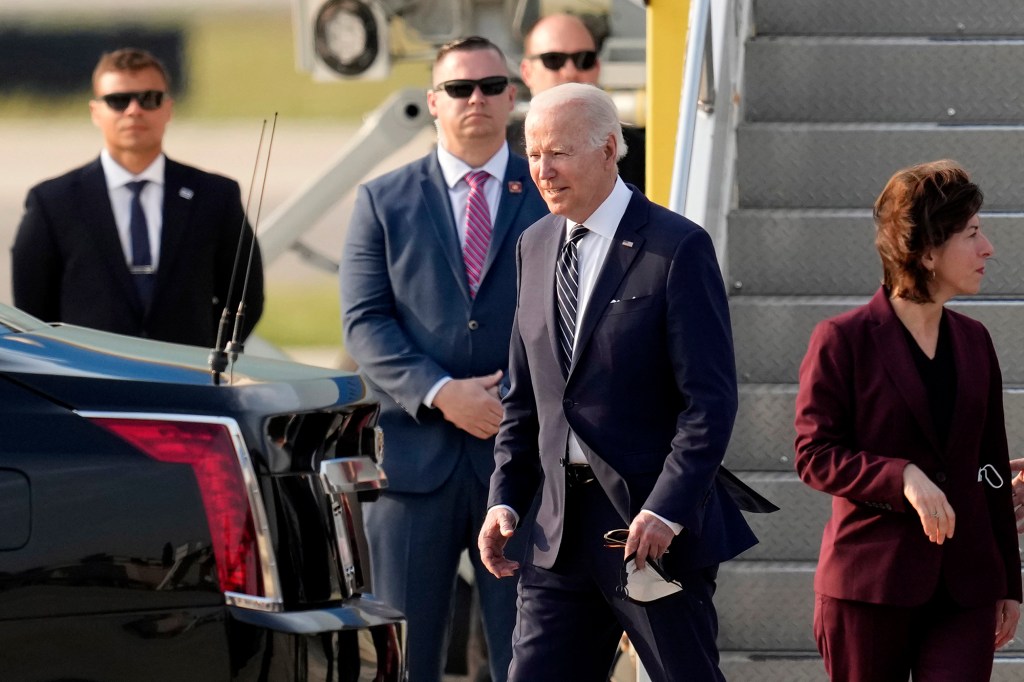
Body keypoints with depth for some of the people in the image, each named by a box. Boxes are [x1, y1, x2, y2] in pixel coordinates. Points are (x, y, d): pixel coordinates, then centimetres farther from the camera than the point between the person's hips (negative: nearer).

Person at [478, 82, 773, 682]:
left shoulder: (678, 248, -8)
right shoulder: (536, 246, 13)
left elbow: (711, 399, -13)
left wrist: (667, 510, -20)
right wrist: (505, 499, 6)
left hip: (656, 526, -6)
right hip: (561, 529, 6)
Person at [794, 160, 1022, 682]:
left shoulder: (973, 342, 12)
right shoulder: (842, 341, -4)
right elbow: (814, 454, -7)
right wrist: (902, 478, -22)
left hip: (964, 590, 4)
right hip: (870, 585, -4)